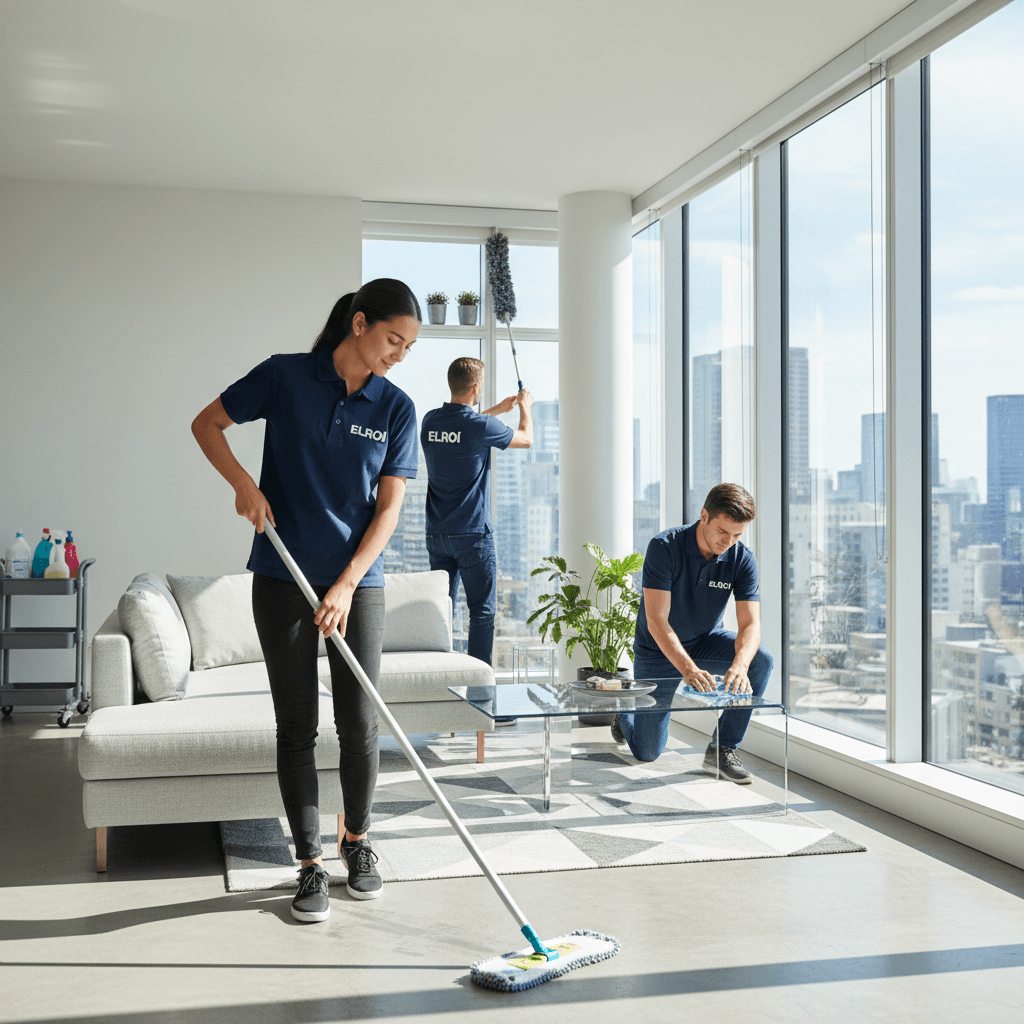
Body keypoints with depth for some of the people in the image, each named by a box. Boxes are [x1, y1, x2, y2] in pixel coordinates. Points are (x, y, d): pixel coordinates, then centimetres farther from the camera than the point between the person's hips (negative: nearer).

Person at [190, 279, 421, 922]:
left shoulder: (397, 408, 0)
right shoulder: (285, 376, -4)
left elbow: (388, 507, -3)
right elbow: (207, 424, 6)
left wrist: (346, 586, -12)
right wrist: (244, 484, -10)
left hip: (358, 581, 1)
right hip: (283, 579, -1)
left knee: (360, 725, 4)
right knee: (297, 726, 4)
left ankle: (357, 841, 27)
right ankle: (311, 864, 15)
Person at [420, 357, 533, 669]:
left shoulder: (430, 421, 3)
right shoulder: (481, 426, -14)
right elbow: (526, 438, 4)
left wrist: (496, 410, 37)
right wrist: (524, 407, 24)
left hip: (436, 534, 6)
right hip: (472, 534, -6)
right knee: (482, 612, 1)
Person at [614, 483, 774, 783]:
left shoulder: (742, 559, -17)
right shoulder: (664, 547, -27)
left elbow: (750, 623, -24)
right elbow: (656, 621, -32)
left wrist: (739, 664, -45)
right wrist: (689, 669, -46)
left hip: (705, 641, 3)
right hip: (658, 649, -3)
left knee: (762, 660, -27)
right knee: (647, 753, -3)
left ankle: (722, 749, -13)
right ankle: (626, 711, 34)